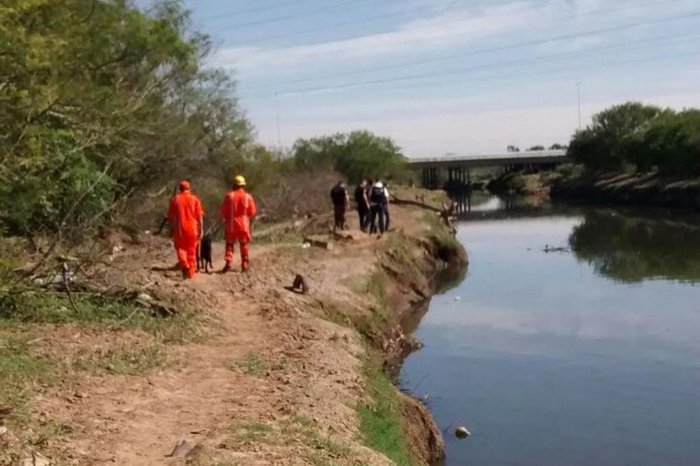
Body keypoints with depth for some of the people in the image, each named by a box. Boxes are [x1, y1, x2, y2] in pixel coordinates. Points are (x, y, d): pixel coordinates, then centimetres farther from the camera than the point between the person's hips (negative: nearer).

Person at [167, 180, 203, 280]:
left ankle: (185, 265, -15)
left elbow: (170, 216, 1)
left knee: (181, 248, 10)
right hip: (192, 229, 1)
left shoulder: (175, 199, 0)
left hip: (179, 229, -1)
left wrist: (172, 228, 11)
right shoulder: (195, 199, 0)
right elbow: (199, 217, -3)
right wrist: (200, 230, 1)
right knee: (191, 251, 10)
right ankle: (191, 272, 13)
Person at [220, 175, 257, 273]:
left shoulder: (229, 196, -6)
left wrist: (226, 218, 17)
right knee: (244, 245, 12)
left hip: (231, 225, 0)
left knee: (230, 244, 12)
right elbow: (252, 212, -2)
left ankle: (228, 262, -5)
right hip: (244, 225, 0)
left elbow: (223, 211, -3)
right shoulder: (248, 197, -5)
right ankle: (244, 265, 11)